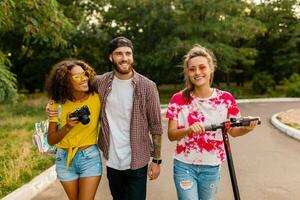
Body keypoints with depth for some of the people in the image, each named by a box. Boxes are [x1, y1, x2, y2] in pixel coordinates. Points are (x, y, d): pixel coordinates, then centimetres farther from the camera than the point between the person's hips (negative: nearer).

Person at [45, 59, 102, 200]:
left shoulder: (96, 98, -13)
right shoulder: (57, 104, -9)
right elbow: (51, 141, -6)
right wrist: (67, 127, -22)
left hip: (90, 158, -2)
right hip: (64, 159, 2)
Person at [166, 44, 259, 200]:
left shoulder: (226, 98, -7)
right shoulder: (178, 99, -10)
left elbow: (233, 131, 1)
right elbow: (171, 135, -9)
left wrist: (247, 128, -21)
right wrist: (189, 130, -28)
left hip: (211, 167, 2)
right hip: (184, 166, -1)